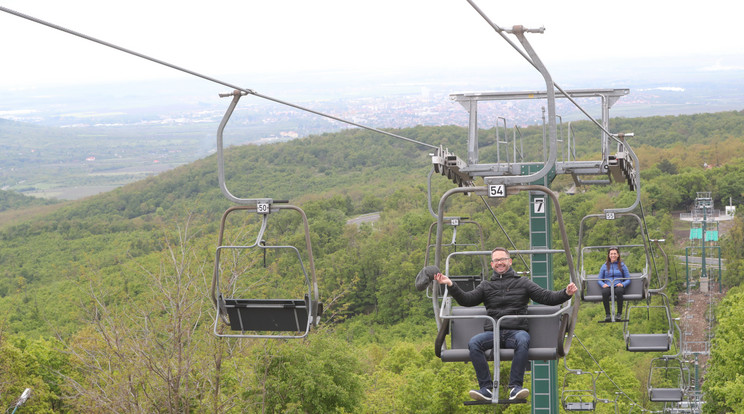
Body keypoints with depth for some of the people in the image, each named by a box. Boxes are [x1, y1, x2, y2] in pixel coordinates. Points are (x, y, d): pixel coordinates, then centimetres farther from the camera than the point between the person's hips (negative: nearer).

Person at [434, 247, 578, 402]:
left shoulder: (523, 283, 19)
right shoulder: (486, 286, 24)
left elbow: (547, 297, 12)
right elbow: (467, 300, 13)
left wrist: (566, 293, -6)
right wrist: (450, 285, -1)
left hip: (516, 331, -2)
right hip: (492, 332, 2)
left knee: (523, 340, -38)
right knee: (474, 343, -30)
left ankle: (515, 386, -36)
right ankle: (486, 388, -31)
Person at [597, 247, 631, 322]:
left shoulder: (622, 265, 16)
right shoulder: (605, 266, 19)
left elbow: (628, 280, 12)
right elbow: (599, 279, 16)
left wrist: (623, 284, -10)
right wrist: (603, 284, -7)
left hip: (618, 286, -1)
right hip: (607, 286, 1)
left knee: (619, 291, -40)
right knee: (604, 292, -38)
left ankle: (619, 314, -35)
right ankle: (607, 314, -33)